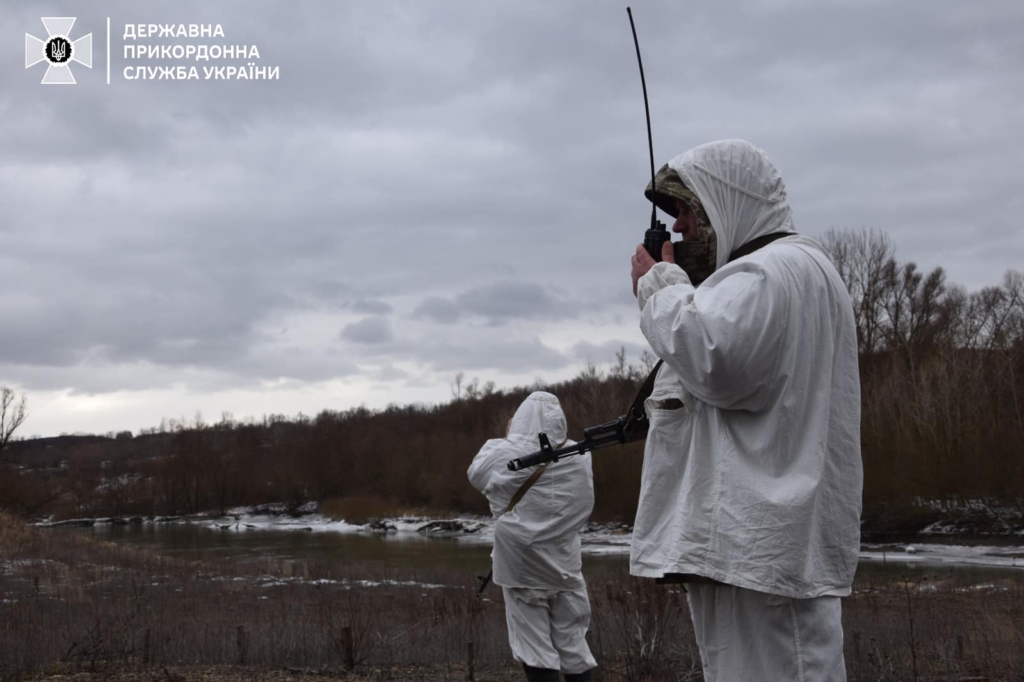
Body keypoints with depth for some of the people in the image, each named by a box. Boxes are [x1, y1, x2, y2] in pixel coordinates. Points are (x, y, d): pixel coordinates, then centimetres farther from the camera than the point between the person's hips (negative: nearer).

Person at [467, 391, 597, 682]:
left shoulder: (510, 455, -9)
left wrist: (504, 440, 17)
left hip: (523, 566, -3)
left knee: (536, 649, 1)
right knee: (573, 644, 12)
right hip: (564, 565, 3)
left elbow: (476, 472, 9)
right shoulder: (580, 459, -1)